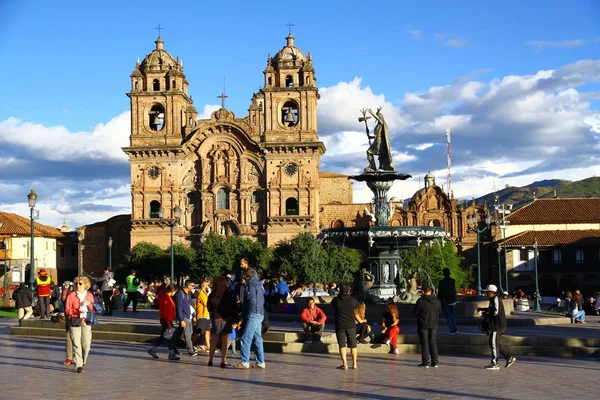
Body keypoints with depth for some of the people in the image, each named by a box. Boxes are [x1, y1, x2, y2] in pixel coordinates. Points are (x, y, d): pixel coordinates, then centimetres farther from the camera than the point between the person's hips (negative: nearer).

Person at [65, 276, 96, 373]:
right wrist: (77, 311, -17)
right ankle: (78, 365, -5)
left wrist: (89, 304, -4)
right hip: (75, 321, -3)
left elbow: (94, 309, 16)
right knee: (76, 344, -8)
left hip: (86, 322, 3)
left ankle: (83, 362, 20)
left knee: (86, 344, 0)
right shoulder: (71, 295, 2)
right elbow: (67, 310, -1)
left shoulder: (89, 295, 12)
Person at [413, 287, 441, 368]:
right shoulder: (437, 301, 0)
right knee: (433, 342, 13)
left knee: (424, 343, 3)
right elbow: (439, 311, 11)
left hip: (423, 325, -4)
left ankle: (426, 362, 2)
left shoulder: (421, 301, -16)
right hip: (434, 325, 4)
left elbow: (415, 312, -9)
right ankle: (434, 362, 13)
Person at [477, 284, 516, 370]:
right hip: (494, 324, 10)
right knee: (496, 344, 14)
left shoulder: (496, 300, -16)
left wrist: (486, 313, -13)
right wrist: (482, 309, 20)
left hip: (498, 325, -10)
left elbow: (496, 312, -25)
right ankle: (509, 358, 17)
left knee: (494, 343, -6)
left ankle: (494, 364, -3)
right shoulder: (493, 300, 14)